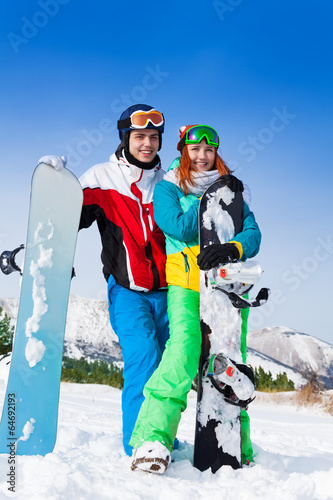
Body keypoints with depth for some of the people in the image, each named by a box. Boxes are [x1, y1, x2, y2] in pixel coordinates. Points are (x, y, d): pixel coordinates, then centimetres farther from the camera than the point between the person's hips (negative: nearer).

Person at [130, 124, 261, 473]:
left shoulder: (230, 190, 19)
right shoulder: (167, 188, 12)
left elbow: (253, 234, 6)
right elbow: (182, 228, -7)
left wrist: (231, 250, -15)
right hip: (186, 282, -3)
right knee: (185, 348, -22)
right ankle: (152, 438, -21)